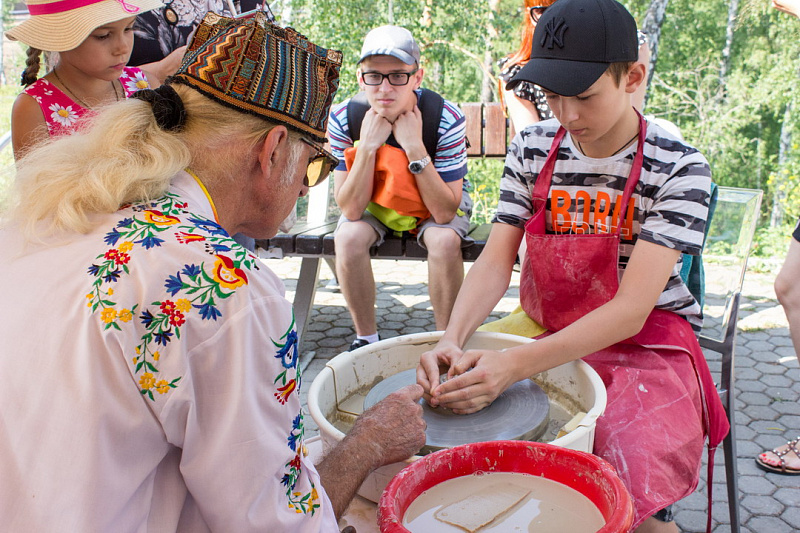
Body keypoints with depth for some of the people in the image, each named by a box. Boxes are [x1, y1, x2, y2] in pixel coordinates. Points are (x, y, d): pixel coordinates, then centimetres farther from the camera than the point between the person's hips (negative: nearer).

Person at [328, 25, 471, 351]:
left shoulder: (446, 118, -28)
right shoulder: (344, 118, -23)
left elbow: (444, 212, -30)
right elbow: (350, 209, -24)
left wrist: (415, 147, -38)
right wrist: (368, 145, -35)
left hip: (439, 200, -1)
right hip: (374, 201, 2)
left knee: (445, 240, -33)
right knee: (348, 237, -29)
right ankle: (366, 337, -7)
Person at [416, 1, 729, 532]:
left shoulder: (678, 166, -14)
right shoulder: (533, 147, 0)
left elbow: (630, 310, -21)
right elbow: (496, 260, -5)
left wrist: (514, 365, -33)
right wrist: (452, 340, -25)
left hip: (644, 344, -4)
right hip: (544, 333, 4)